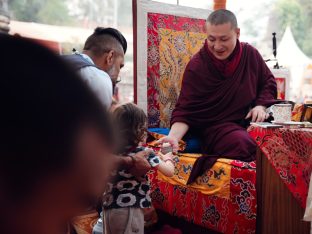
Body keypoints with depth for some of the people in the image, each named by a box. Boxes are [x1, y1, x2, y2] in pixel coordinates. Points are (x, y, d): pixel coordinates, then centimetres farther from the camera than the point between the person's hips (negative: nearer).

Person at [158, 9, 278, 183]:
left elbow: (268, 82, 19)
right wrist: (173, 136, -27)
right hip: (216, 126, -4)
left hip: (250, 119, 4)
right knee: (245, 144, -35)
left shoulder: (250, 54, 3)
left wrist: (261, 105, -1)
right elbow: (185, 110, -9)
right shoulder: (196, 67, -9)